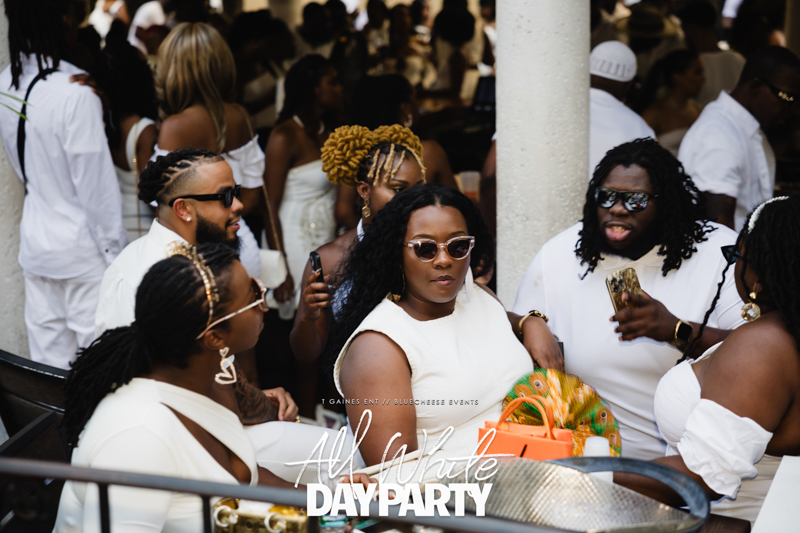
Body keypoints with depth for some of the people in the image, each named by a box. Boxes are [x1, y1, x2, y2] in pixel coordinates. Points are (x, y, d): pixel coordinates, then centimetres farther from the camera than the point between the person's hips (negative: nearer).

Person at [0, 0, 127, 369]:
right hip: (81, 248, -7)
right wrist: (116, 251, -8)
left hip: (34, 239, 7)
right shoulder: (75, 92, -22)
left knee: (48, 358, 13)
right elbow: (95, 182, -18)